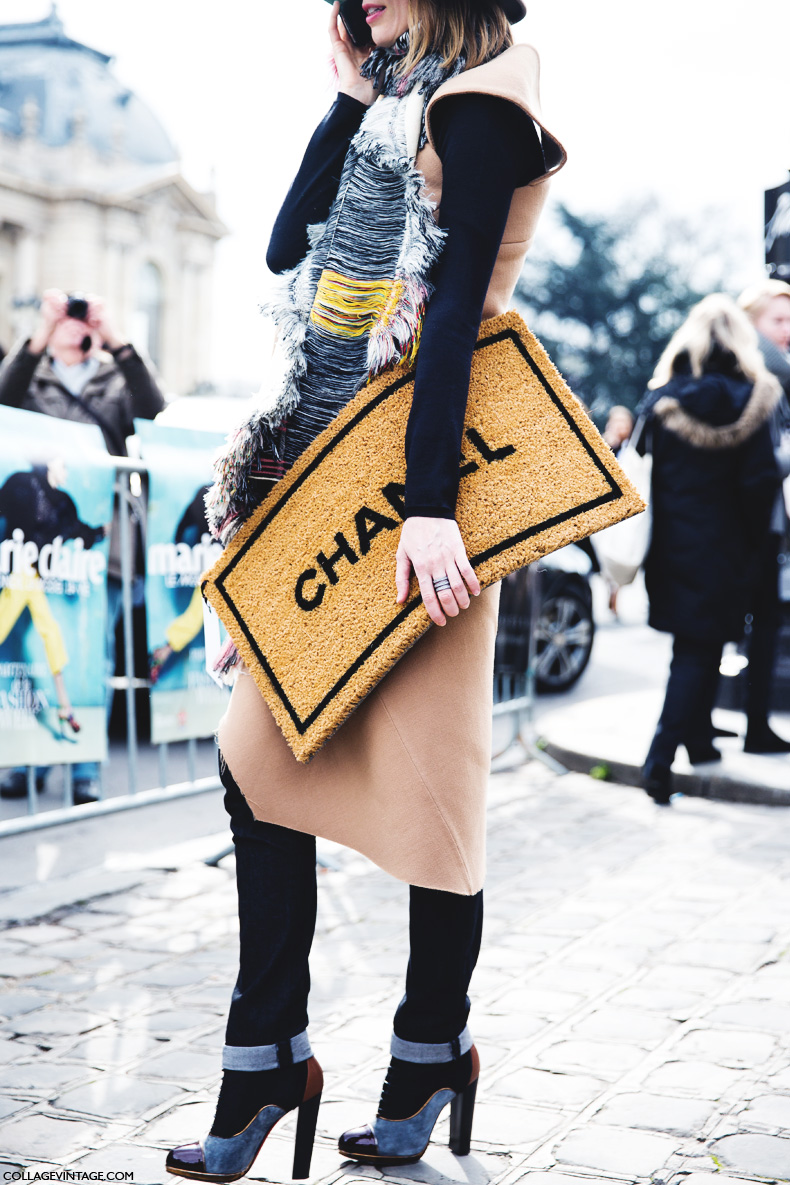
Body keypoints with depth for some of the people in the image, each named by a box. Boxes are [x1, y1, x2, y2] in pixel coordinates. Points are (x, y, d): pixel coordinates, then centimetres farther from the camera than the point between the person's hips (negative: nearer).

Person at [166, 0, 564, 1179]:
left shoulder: (480, 98, -7)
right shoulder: (398, 102, 20)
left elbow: (454, 302, -18)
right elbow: (285, 248, 13)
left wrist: (429, 504, -25)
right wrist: (352, 96, 9)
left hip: (408, 489, -9)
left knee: (419, 781, 0)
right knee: (261, 762, 6)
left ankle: (433, 1055, 18)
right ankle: (269, 1061, 14)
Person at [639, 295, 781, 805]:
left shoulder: (661, 401, -3)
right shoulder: (750, 403, -10)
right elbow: (761, 481, -12)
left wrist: (645, 547, 8)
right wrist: (754, 541, 2)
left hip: (671, 548, 3)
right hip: (724, 550, -3)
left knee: (691, 647, 20)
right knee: (701, 652, 1)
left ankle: (698, 738, 33)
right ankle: (661, 758, -8)